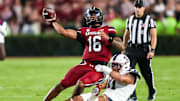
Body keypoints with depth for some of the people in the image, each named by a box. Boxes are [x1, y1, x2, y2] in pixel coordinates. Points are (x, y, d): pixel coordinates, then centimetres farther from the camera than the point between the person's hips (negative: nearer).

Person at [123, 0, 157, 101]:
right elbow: (126, 35, 20)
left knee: (146, 72, 7)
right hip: (132, 50, 3)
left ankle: (152, 91, 33)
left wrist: (152, 50, -17)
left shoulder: (149, 20, -5)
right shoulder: (130, 19, 9)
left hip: (144, 50, -3)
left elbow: (154, 36, -8)